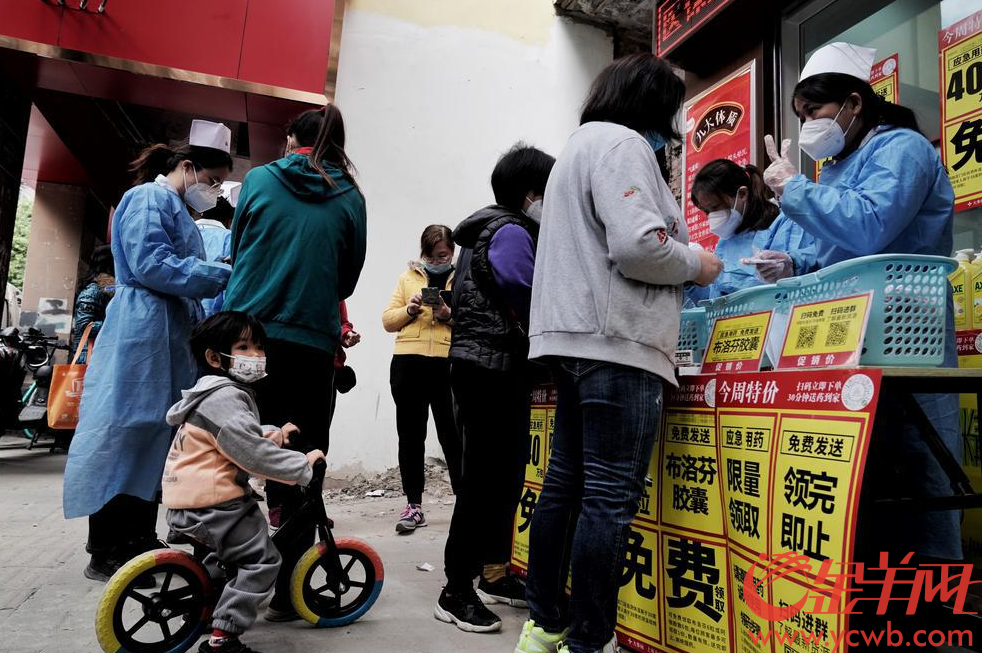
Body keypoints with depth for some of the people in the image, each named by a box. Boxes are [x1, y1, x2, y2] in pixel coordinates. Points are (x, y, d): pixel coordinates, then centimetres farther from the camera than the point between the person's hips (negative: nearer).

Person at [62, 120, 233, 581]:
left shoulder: (177, 209, 23)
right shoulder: (149, 198, -6)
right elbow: (150, 265, -19)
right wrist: (223, 276, -16)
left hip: (171, 340, 10)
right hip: (141, 337, -10)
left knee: (157, 437, 11)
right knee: (126, 434, -5)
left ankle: (139, 540, 20)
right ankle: (105, 552, 4)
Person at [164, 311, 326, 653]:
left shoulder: (221, 393, 16)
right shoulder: (225, 398, -19)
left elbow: (240, 440, 22)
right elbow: (254, 455, -23)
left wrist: (270, 436, 5)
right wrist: (303, 465, -15)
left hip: (190, 500, 11)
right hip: (210, 504, -11)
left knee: (232, 548, 32)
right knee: (262, 559, -7)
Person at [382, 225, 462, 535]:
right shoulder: (408, 277, 17)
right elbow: (388, 320, 11)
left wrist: (449, 315, -16)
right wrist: (410, 310, -6)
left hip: (449, 366, -3)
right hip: (408, 365, 3)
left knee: (452, 437, -1)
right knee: (410, 435, 7)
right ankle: (414, 505, 17)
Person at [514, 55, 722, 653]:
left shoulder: (582, 144, 27)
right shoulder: (622, 144, -5)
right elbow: (636, 244, -19)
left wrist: (678, 267, 25)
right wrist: (695, 264, -1)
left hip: (574, 337, 10)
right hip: (616, 342, -10)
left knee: (566, 486, 12)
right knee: (612, 499, -7)